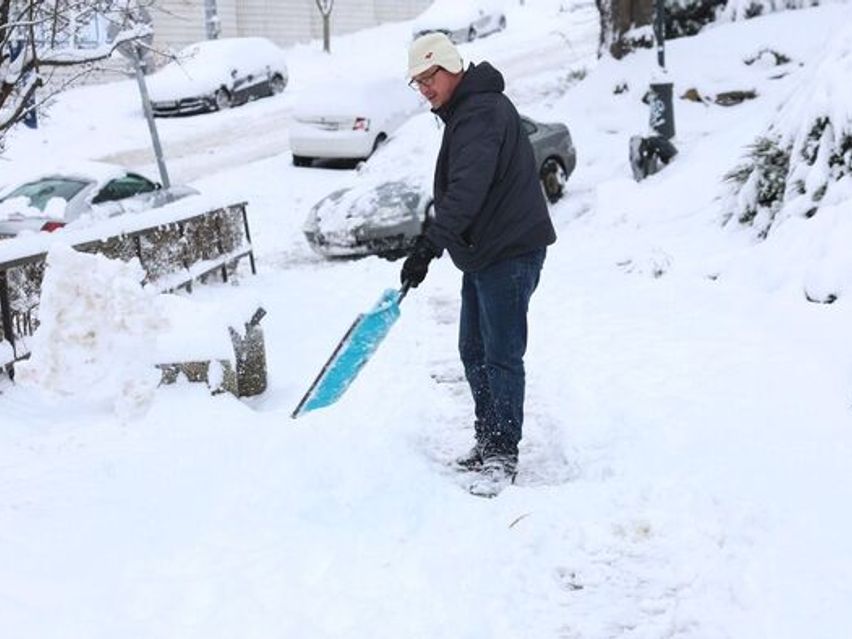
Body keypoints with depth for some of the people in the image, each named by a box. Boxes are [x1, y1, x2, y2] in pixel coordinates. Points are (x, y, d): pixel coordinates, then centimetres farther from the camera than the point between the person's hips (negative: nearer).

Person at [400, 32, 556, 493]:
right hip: (484, 251, 11)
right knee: (474, 352, 15)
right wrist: (435, 245, 26)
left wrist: (429, 246, -35)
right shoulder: (462, 112, 16)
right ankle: (488, 442, 25)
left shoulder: (481, 112, -19)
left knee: (501, 356, -6)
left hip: (510, 251, -11)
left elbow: (466, 191, -31)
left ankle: (503, 453, 2)